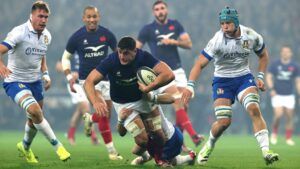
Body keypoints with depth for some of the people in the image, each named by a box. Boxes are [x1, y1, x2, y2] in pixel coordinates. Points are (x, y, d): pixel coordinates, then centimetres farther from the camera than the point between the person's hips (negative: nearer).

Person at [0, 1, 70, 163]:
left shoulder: (46, 36, 2)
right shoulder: (19, 32, -21)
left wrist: (45, 74, 4)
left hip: (35, 81, 7)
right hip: (15, 81, -7)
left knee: (35, 119, 14)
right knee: (34, 110, -28)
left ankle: (25, 147, 44)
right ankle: (57, 146, -18)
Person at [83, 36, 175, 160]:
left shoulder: (143, 57, -25)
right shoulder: (111, 61, -27)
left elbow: (168, 75, -32)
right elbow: (89, 82, -29)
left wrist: (148, 88, -37)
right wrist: (96, 102, -46)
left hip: (144, 97, 2)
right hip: (123, 104, -2)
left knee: (158, 136, -3)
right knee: (143, 140, -11)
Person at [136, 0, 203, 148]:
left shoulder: (175, 25, 10)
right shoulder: (148, 29, 0)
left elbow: (188, 44, 5)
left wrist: (173, 41, -11)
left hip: (177, 69, 4)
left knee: (184, 105, -4)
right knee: (178, 102, -19)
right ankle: (193, 135, -26)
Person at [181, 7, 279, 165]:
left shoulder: (251, 36, -10)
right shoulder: (217, 41, -20)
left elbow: (263, 55, 11)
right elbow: (200, 64, -19)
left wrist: (260, 77, 0)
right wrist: (190, 85, -31)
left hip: (244, 77, 2)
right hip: (222, 81, -2)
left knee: (254, 109, -22)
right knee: (224, 121, -12)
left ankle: (266, 151, -23)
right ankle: (209, 146, 19)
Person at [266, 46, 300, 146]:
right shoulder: (275, 64, 0)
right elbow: (269, 77, 0)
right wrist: (271, 89, -16)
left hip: (289, 96, 2)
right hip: (277, 95, -2)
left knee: (290, 118, 0)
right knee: (278, 115, -16)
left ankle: (288, 139, 11)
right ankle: (274, 133, 9)